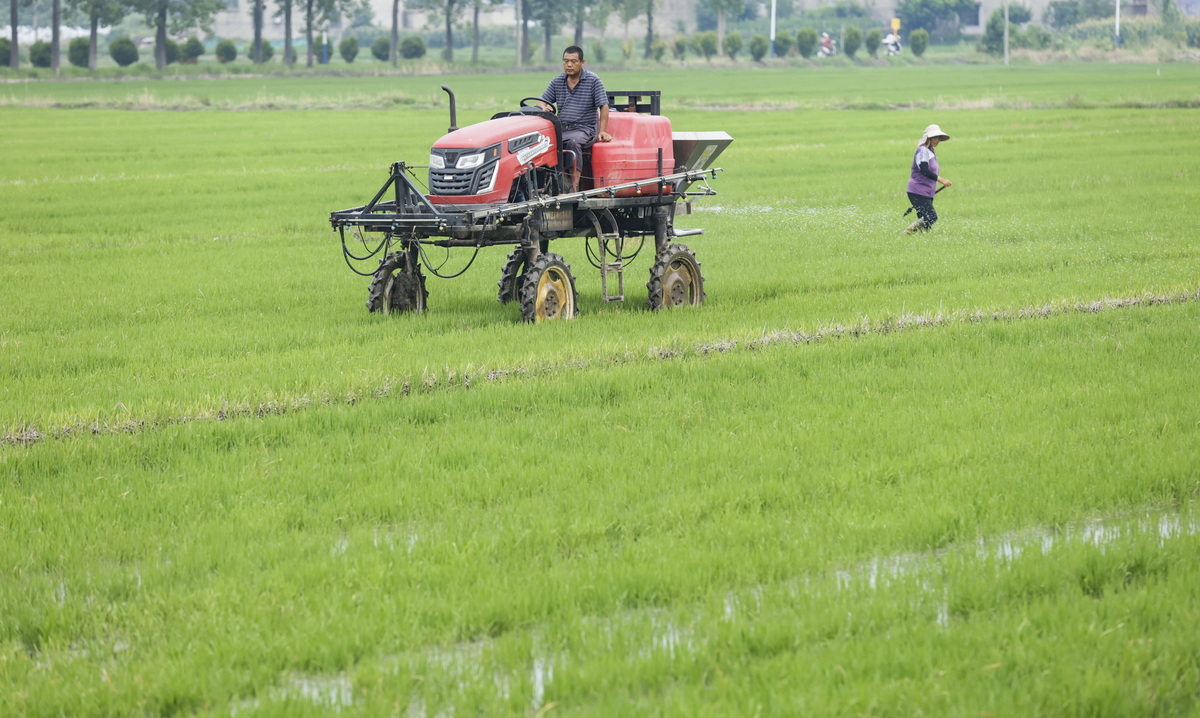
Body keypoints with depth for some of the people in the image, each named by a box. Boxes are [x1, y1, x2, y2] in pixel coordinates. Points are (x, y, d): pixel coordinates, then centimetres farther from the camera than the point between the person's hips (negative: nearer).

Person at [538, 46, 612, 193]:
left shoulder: (593, 80, 0)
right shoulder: (557, 82, 12)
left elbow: (604, 106, -4)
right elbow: (542, 102, 10)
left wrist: (602, 131, -15)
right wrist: (544, 108, -16)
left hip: (585, 129, -4)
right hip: (562, 128, 4)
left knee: (573, 142, -38)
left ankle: (575, 186, -39)